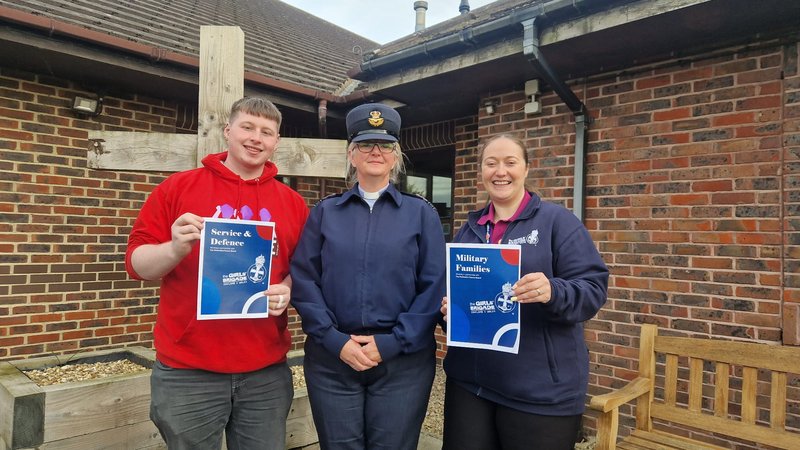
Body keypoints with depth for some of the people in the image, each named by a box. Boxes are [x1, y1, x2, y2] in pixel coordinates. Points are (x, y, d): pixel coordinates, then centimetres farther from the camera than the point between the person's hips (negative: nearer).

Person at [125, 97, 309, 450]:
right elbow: (136, 263, 0)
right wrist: (175, 249, -19)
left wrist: (288, 290, -10)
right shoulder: (177, 187, 1)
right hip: (188, 371, -2)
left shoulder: (293, 203, 6)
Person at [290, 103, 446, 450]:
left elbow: (434, 287, -3)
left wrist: (392, 343, -12)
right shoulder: (325, 212, 7)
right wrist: (335, 340, -11)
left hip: (403, 361, -1)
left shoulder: (421, 214, 3)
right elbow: (303, 279, 0)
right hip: (330, 360, 1)